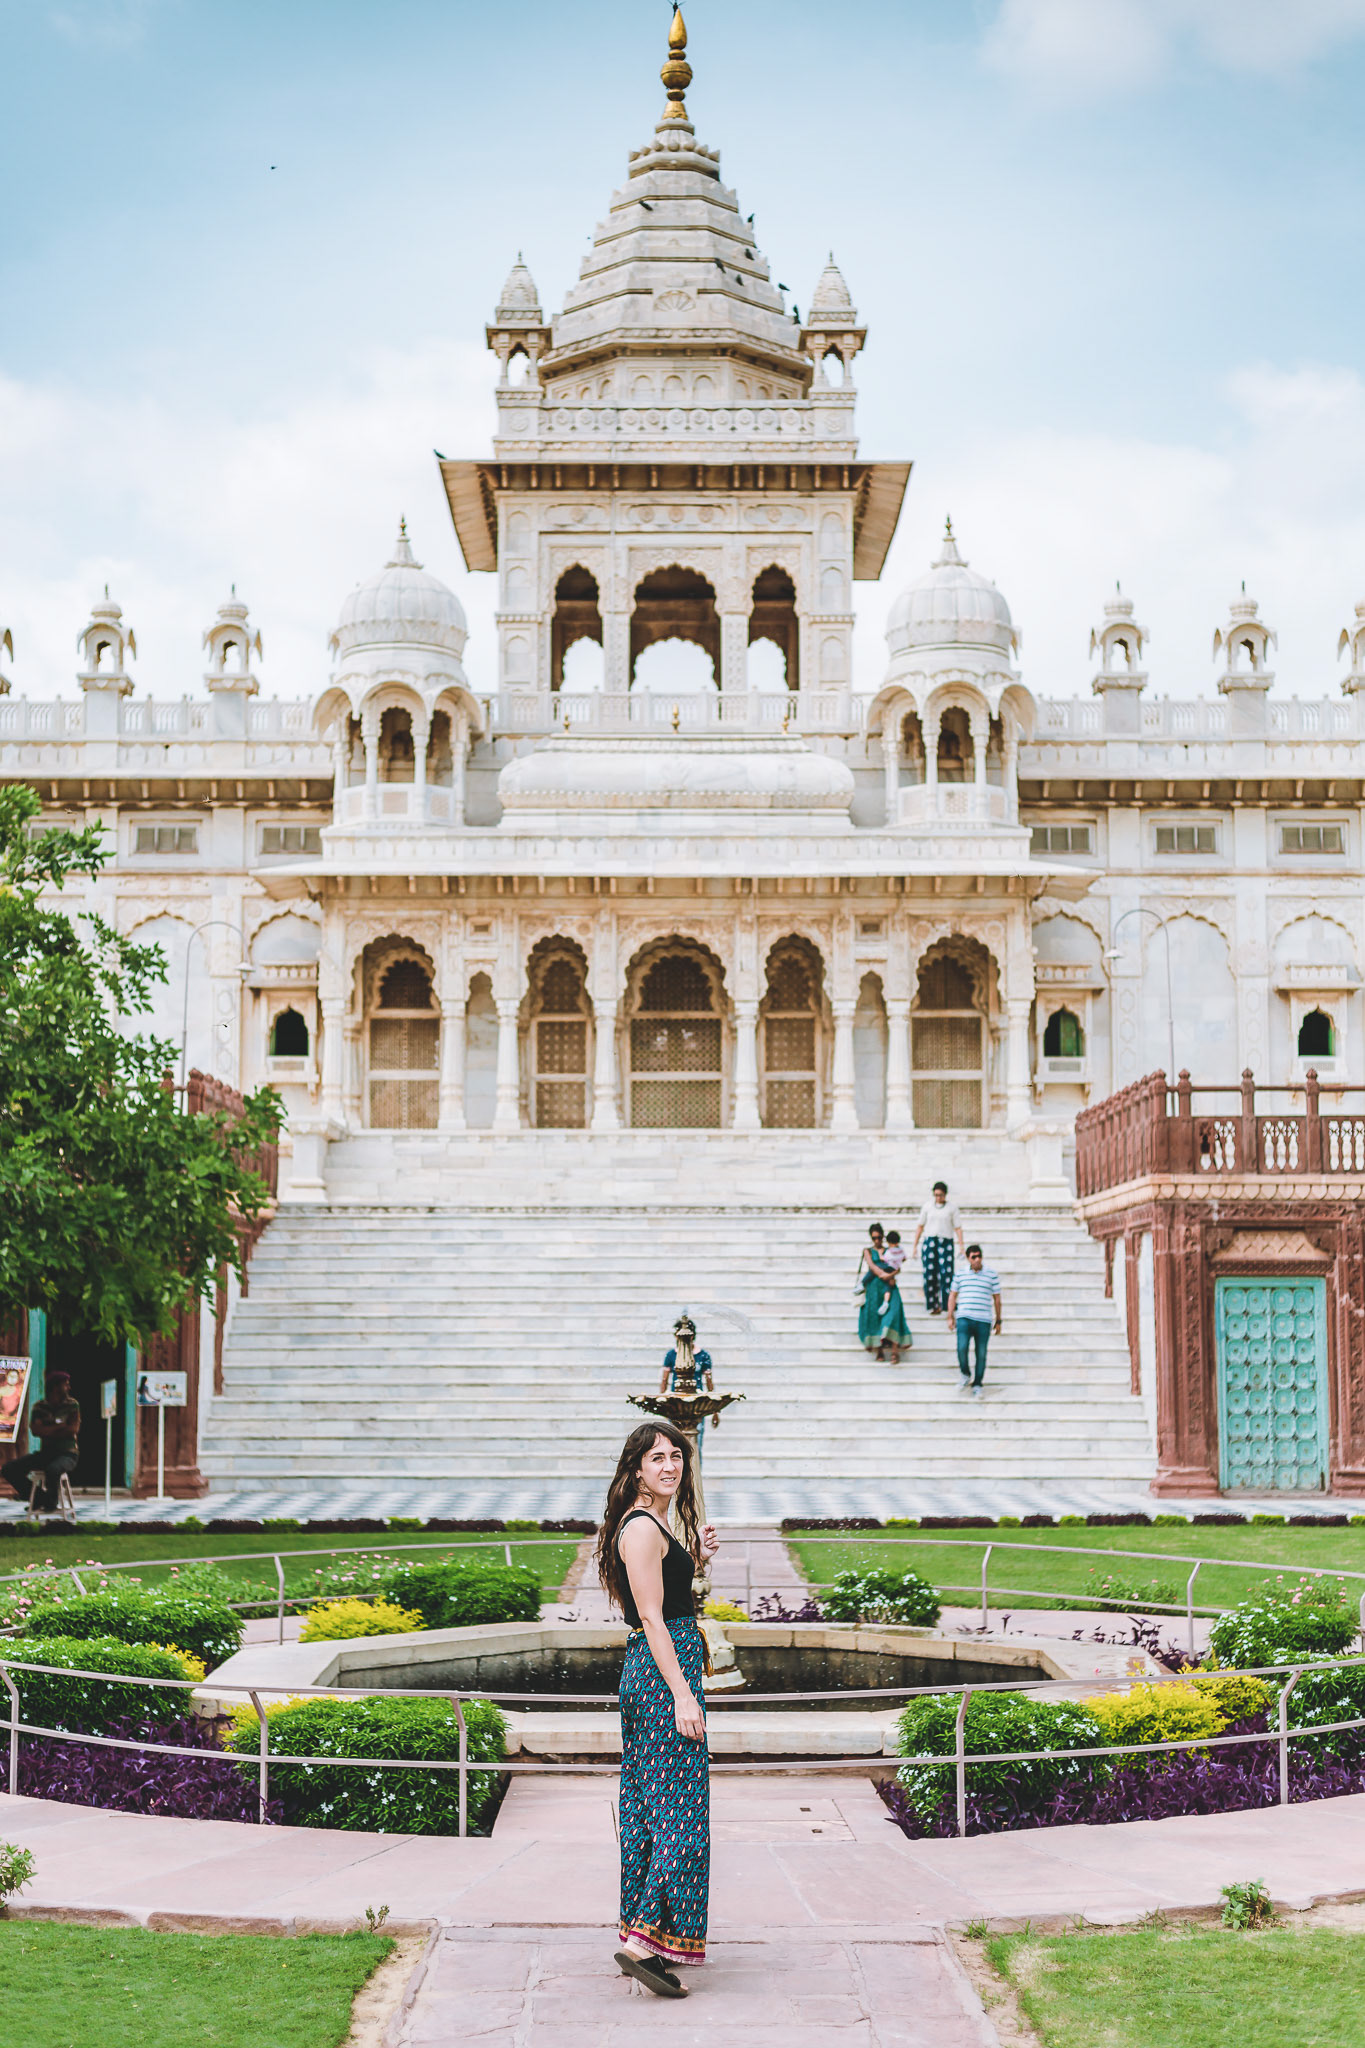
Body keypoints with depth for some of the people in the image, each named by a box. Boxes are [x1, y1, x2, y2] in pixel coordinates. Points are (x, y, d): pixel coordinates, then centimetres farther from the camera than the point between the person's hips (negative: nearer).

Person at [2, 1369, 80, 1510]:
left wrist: (47, 1430, -9)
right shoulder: (39, 1406, 6)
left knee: (53, 1470, -40)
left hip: (66, 1454, -3)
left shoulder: (72, 1405, 2)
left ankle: (50, 1501, -7)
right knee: (8, 1469, -14)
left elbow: (73, 1430, -11)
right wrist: (60, 1427, -13)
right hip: (45, 1453, 3)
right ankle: (35, 1498, 4)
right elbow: (35, 1430, -8)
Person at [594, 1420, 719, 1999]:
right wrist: (681, 1693, -22)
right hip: (663, 1670, -10)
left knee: (649, 1808, 13)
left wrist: (696, 1559, 12)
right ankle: (646, 1941, -11)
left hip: (648, 1671, 10)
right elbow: (651, 1616, -19)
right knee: (681, 1810, -10)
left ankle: (636, 1936, 18)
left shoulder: (657, 1527, 17)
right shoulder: (642, 1528, -14)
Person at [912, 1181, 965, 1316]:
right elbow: (920, 1226, 14)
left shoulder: (952, 1207, 6)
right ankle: (934, 1305, 3)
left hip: (946, 1243, -1)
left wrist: (961, 1246, -4)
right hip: (929, 1241, 2)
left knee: (946, 1273, -11)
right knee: (930, 1273, -3)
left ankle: (945, 1304, -8)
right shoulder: (927, 1206, 10)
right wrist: (915, 1245, 11)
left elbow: (958, 1228, 5)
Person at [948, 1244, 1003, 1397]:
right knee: (962, 1348, -18)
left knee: (981, 1354, 1)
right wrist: (950, 1317, 9)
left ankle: (977, 1385, 14)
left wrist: (998, 1321, 11)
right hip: (964, 1319, 0)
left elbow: (997, 1298, 10)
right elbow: (953, 1296, 16)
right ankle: (965, 1376, 7)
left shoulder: (992, 1273, 5)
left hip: (983, 1321, 0)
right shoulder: (960, 1274, 9)